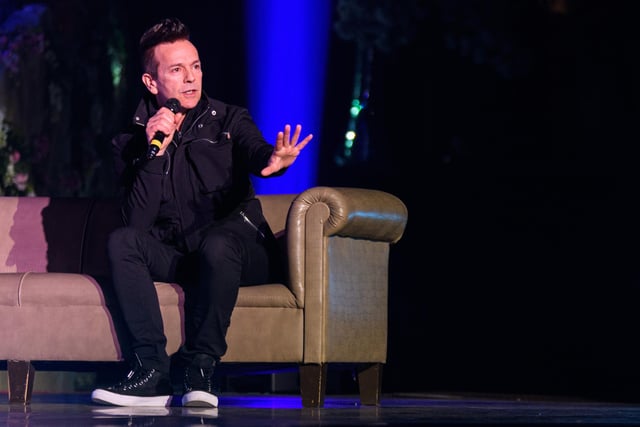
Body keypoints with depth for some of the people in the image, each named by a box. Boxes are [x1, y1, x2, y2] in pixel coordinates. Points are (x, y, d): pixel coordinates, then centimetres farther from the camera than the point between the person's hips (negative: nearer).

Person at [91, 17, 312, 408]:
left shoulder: (229, 121, 1)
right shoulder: (133, 140, 3)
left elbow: (256, 152, -23)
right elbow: (137, 221, -9)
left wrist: (275, 159, -50)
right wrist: (156, 151, -19)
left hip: (235, 249, -2)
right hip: (173, 256, 2)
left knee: (216, 242, -36)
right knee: (122, 241, -26)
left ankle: (200, 371, -31)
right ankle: (153, 372, -32)